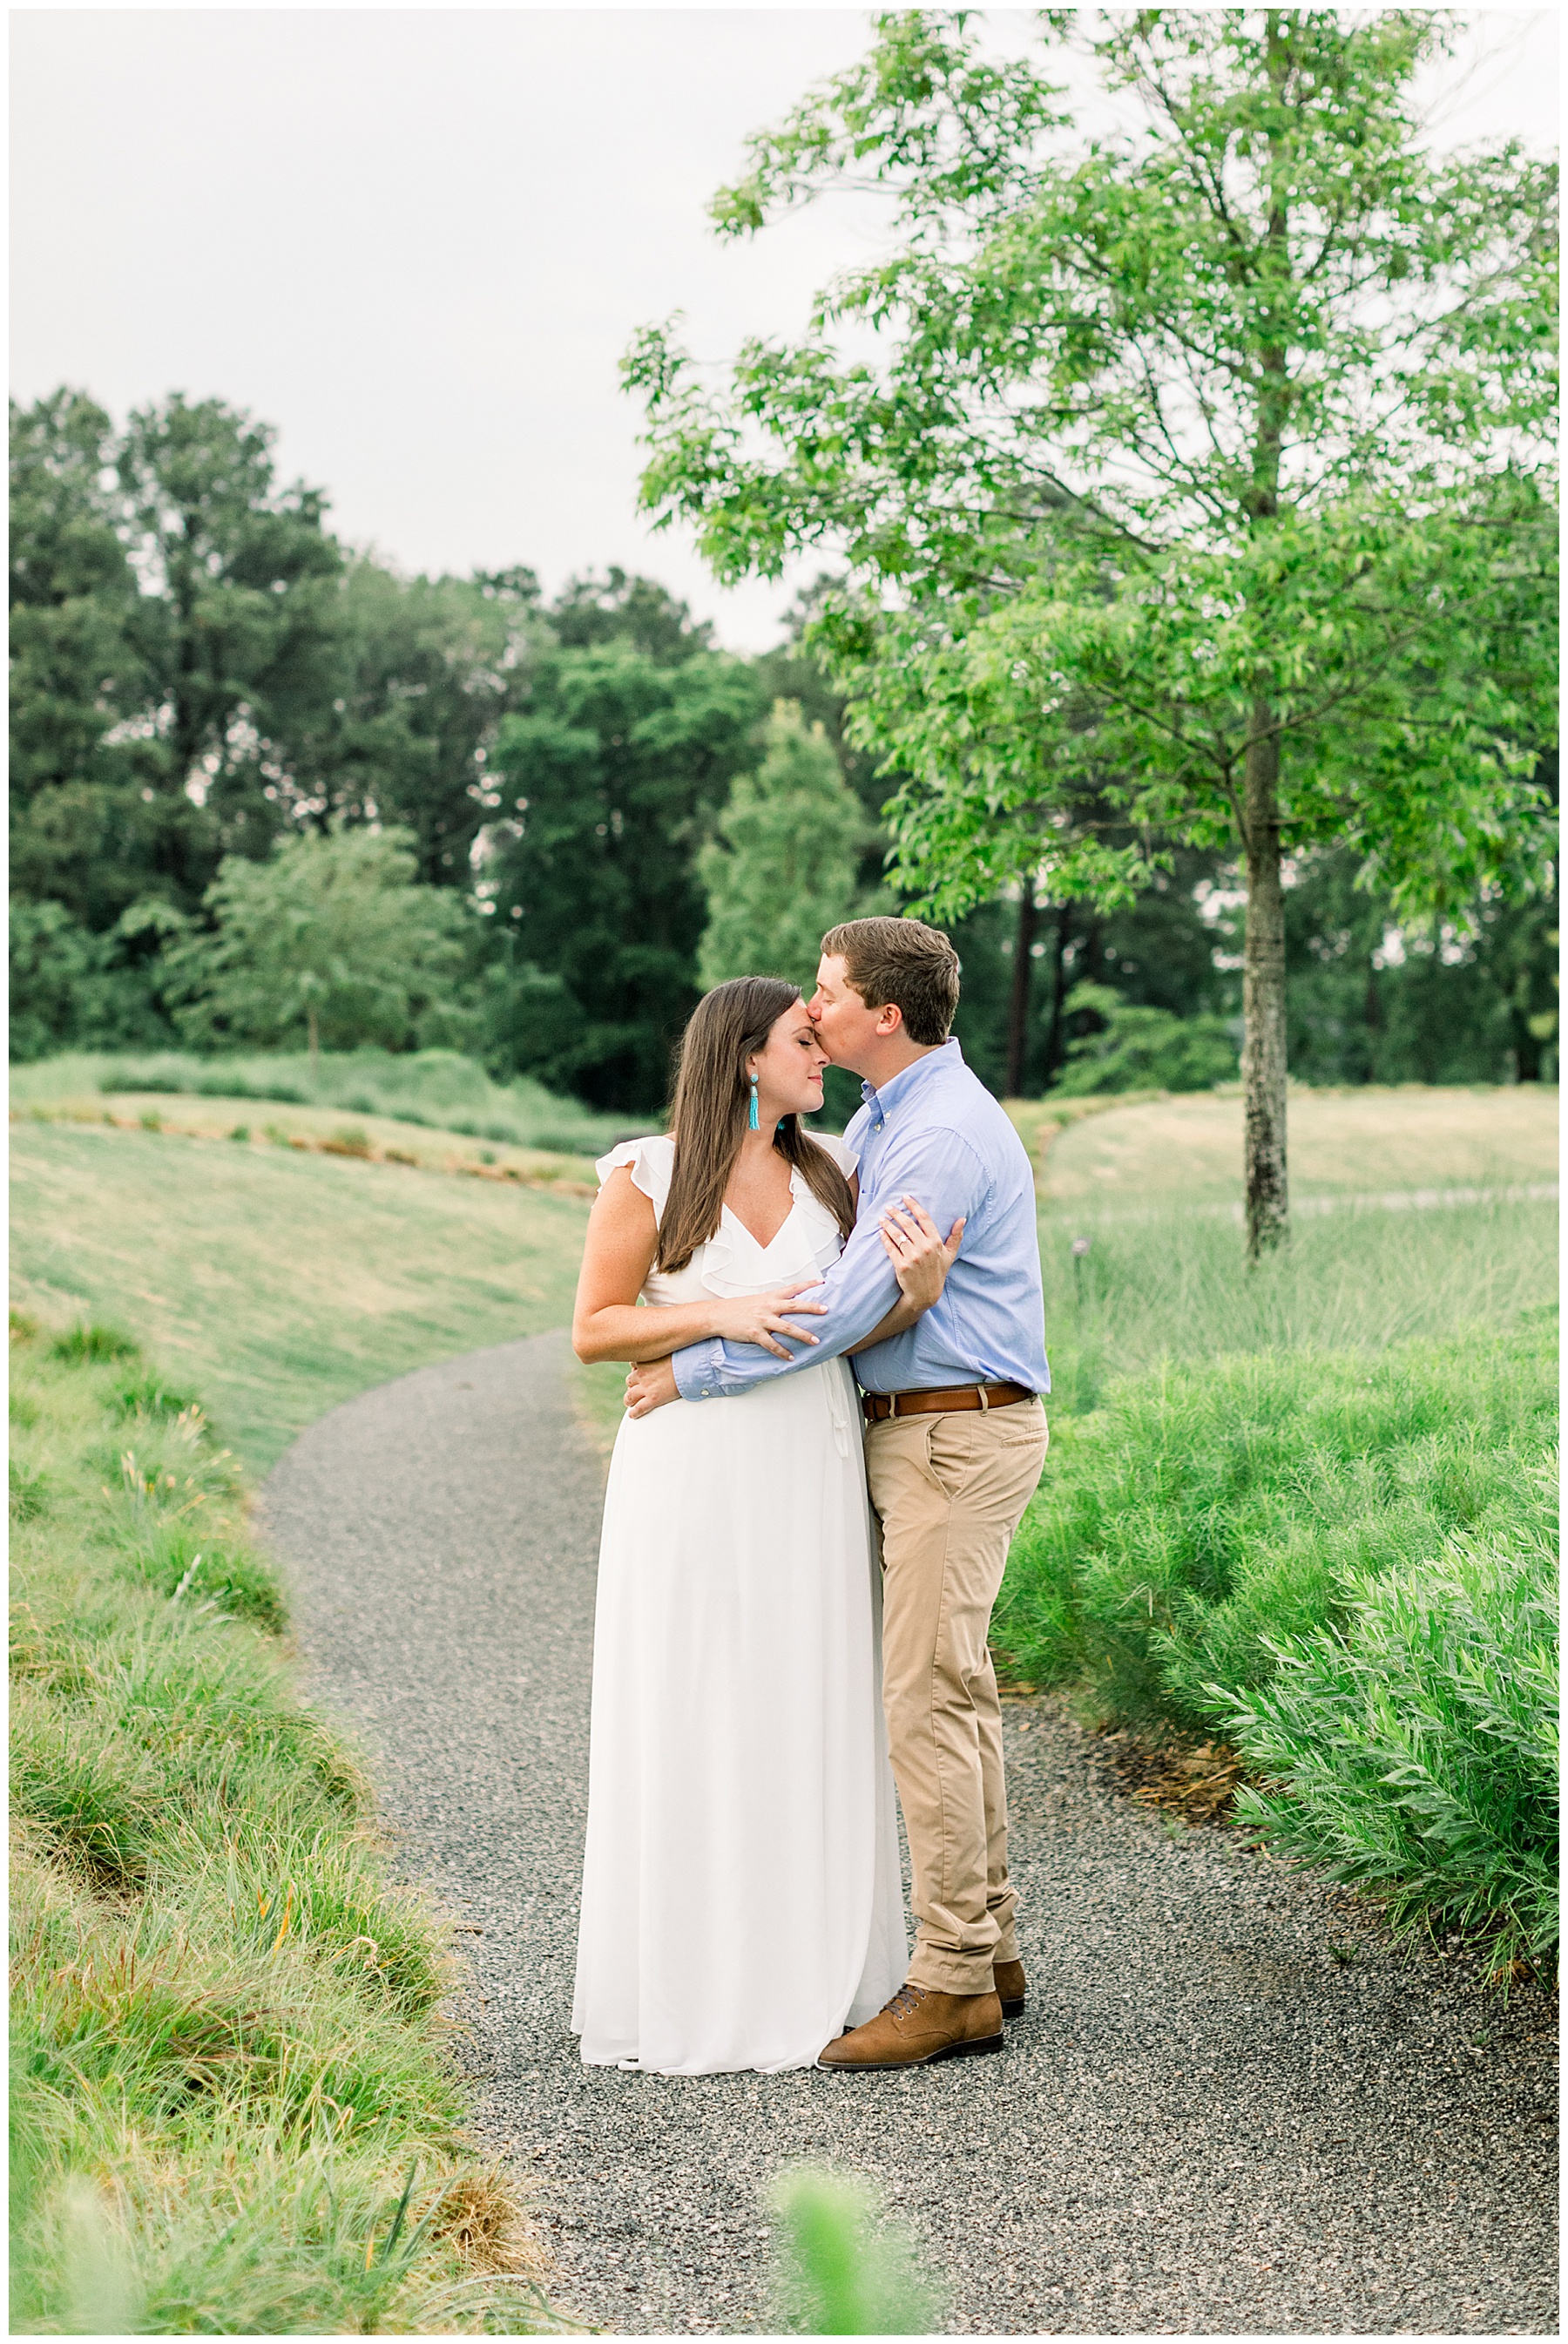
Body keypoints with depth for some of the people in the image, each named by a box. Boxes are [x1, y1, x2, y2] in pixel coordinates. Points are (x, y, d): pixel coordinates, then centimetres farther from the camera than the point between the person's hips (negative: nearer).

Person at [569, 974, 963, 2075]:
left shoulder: (830, 1174, 7)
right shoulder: (647, 1177, -5)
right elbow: (592, 1330, -5)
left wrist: (918, 1291, -21)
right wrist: (721, 1315, -19)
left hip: (811, 1483, 4)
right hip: (695, 1479, -4)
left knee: (810, 1722, 8)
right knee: (690, 1727, 1)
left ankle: (806, 1965, 19)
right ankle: (687, 1982, 13)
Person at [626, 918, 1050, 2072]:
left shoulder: (944, 1136, -19)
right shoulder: (887, 1111, 14)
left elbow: (846, 1311, -22)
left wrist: (693, 1372, -14)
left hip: (957, 1439, -10)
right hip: (919, 1432, 10)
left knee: (928, 1699, -9)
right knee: (958, 1691, 13)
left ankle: (953, 1987, -4)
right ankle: (989, 1948, 21)